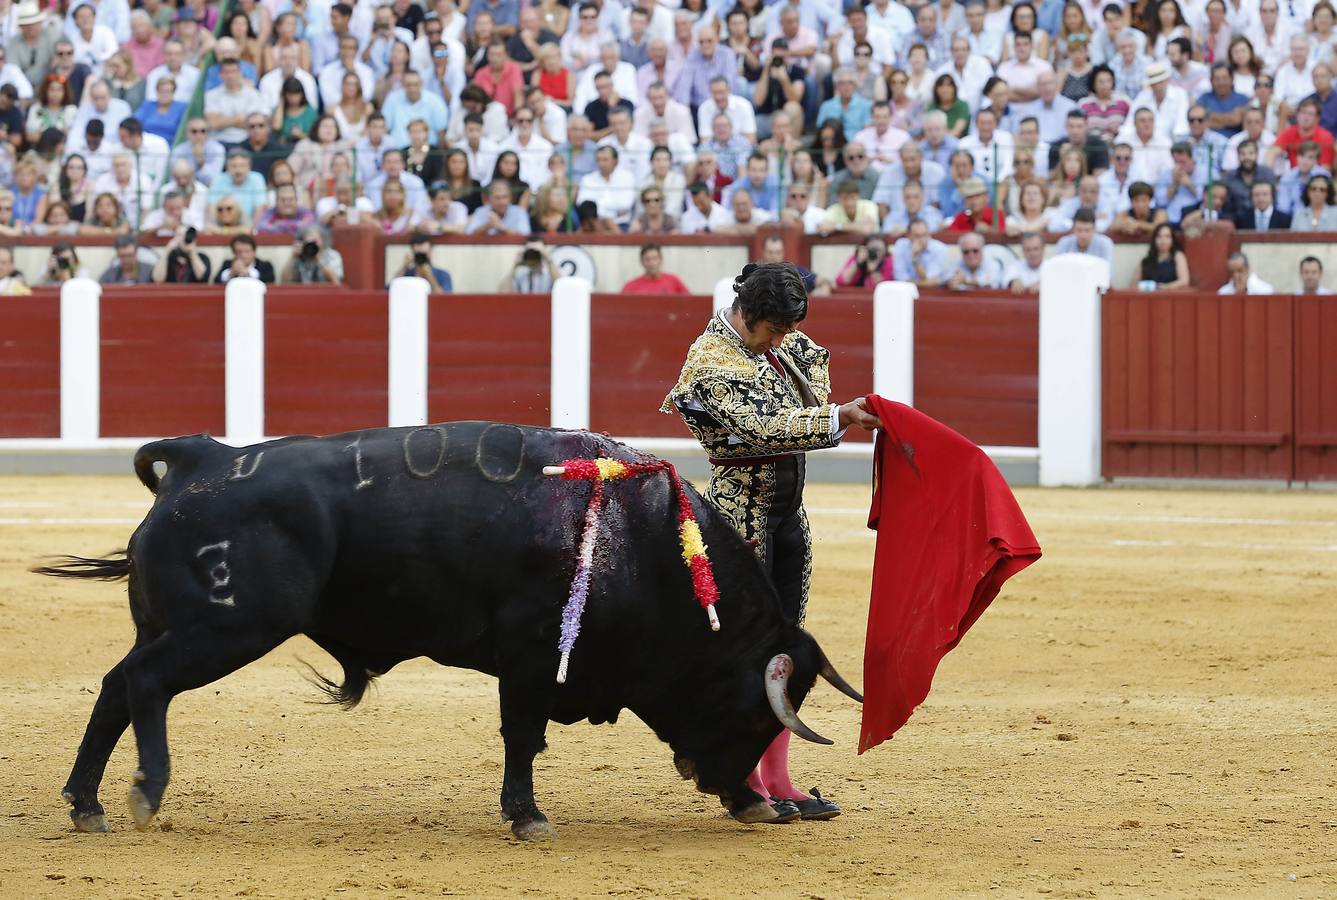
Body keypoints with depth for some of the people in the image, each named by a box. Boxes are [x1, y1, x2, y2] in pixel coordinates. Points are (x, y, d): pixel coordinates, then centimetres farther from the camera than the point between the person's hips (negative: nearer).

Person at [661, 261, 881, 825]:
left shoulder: (771, 340, 7)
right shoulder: (711, 364, -18)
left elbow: (811, 354, 28)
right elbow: (763, 427, -29)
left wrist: (817, 401, 9)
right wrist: (836, 419, -32)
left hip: (788, 514, 9)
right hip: (741, 516, -8)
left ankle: (776, 779, 11)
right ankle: (744, 782, 4)